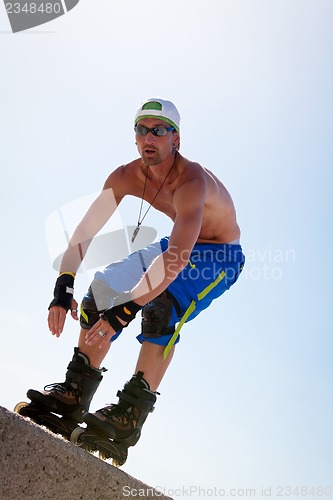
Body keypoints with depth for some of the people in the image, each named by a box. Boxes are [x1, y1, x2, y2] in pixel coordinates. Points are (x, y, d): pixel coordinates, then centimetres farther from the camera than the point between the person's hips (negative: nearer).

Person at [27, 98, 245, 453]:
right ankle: (75, 393, 0)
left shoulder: (191, 181, -34)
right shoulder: (126, 177, -13)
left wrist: (125, 311, -51)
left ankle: (131, 413, -23)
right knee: (102, 288, -7)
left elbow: (177, 259, -46)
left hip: (221, 256, -7)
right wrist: (63, 288, -27)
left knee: (162, 307, -33)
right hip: (178, 247, 7)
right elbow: (85, 230, -14)